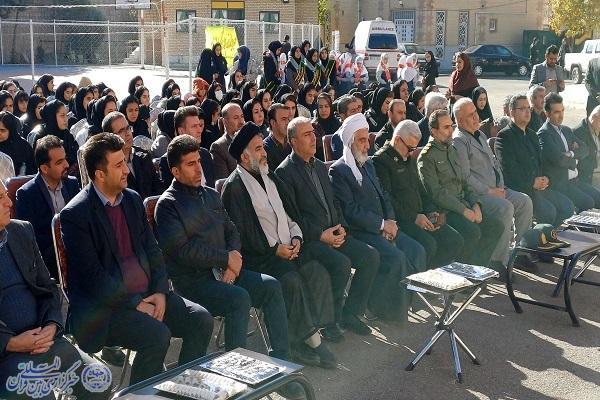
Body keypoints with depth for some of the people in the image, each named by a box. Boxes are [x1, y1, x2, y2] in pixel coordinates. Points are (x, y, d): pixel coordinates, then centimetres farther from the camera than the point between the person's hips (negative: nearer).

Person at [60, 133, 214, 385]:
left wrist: (160, 292, -4)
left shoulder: (133, 199, 10)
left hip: (147, 295, 7)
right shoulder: (74, 215, -11)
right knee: (157, 336, -28)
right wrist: (135, 304, -17)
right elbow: (93, 276, -16)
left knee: (201, 320, -9)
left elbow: (152, 250, 11)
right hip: (102, 307, -7)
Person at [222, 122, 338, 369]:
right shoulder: (234, 186, -5)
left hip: (288, 246, 7)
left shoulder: (269, 177, 19)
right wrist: (275, 248, -14)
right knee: (291, 280, -29)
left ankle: (312, 334, -14)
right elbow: (243, 230, -12)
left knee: (318, 273, -17)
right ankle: (303, 338, -17)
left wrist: (296, 238, 2)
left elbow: (290, 211, 20)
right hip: (258, 253, -7)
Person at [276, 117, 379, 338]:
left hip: (334, 234, 8)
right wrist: (320, 235, -17)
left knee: (371, 255, -9)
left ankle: (350, 312, 3)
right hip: (308, 239, -7)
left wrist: (341, 227, 2)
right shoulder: (285, 172, -7)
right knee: (341, 263, -29)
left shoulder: (320, 166, 18)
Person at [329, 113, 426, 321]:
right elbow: (350, 210, -15)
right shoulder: (338, 170, -7)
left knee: (417, 251, -11)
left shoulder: (368, 164, 20)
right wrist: (382, 224, -14)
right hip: (360, 231, -8)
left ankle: (408, 299, 0)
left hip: (383, 227, 8)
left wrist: (390, 222, 0)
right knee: (396, 258, -26)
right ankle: (391, 310, -11)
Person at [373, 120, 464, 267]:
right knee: (428, 244, -30)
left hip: (419, 216, 9)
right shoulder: (381, 160, -8)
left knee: (455, 241, -5)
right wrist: (413, 218, -17)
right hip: (400, 219, -9)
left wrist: (430, 212, 8)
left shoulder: (411, 159, 21)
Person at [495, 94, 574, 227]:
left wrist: (544, 179, 2)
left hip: (539, 185, 8)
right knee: (548, 211, -25)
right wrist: (532, 182, -14)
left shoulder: (532, 135, 23)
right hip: (518, 188, -8)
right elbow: (509, 168, -15)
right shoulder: (504, 136, -6)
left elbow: (541, 160, 23)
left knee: (567, 207, -4)